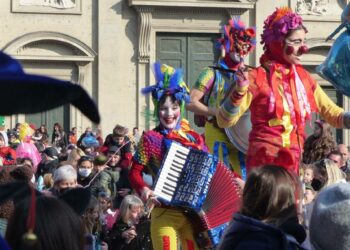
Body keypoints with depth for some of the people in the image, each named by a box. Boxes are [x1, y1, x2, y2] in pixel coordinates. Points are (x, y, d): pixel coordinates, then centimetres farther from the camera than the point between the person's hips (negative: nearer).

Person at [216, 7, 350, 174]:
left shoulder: (303, 77, 9)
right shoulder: (257, 77, -8)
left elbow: (333, 114, 11)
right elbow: (224, 122, -12)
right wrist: (239, 92, -26)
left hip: (293, 163, 6)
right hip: (264, 161, -6)